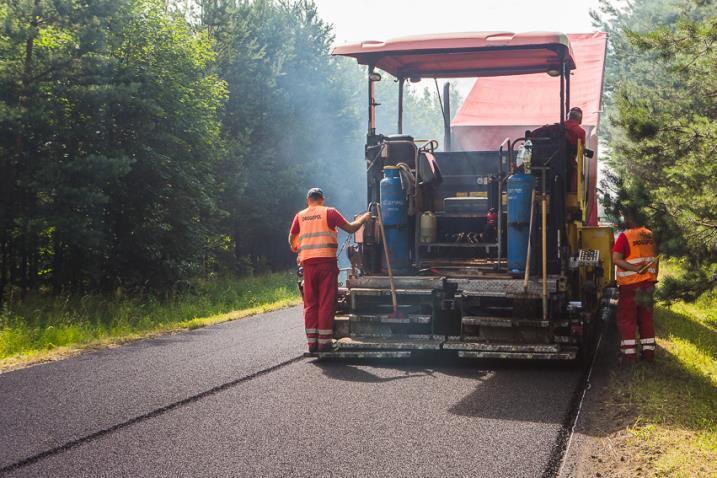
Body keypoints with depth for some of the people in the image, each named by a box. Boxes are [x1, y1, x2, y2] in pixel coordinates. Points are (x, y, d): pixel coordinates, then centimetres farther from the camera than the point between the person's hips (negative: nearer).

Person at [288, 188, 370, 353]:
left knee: (310, 303, 9)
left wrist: (296, 249, 34)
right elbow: (350, 228, 1)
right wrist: (363, 218, 18)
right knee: (326, 303, 0)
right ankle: (324, 341, -2)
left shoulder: (300, 216, 11)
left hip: (308, 262, 3)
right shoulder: (329, 212, 2)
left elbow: (292, 239, 13)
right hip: (327, 261, -3)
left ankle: (312, 341, 8)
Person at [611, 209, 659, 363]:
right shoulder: (650, 235, 6)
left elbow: (616, 259, -21)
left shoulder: (625, 236, -12)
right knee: (646, 318, 14)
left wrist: (634, 268, -22)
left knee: (626, 319, 1)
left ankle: (629, 355, -2)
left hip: (630, 284, -6)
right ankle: (648, 352, 16)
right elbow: (655, 259, 14)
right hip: (648, 283, 6)